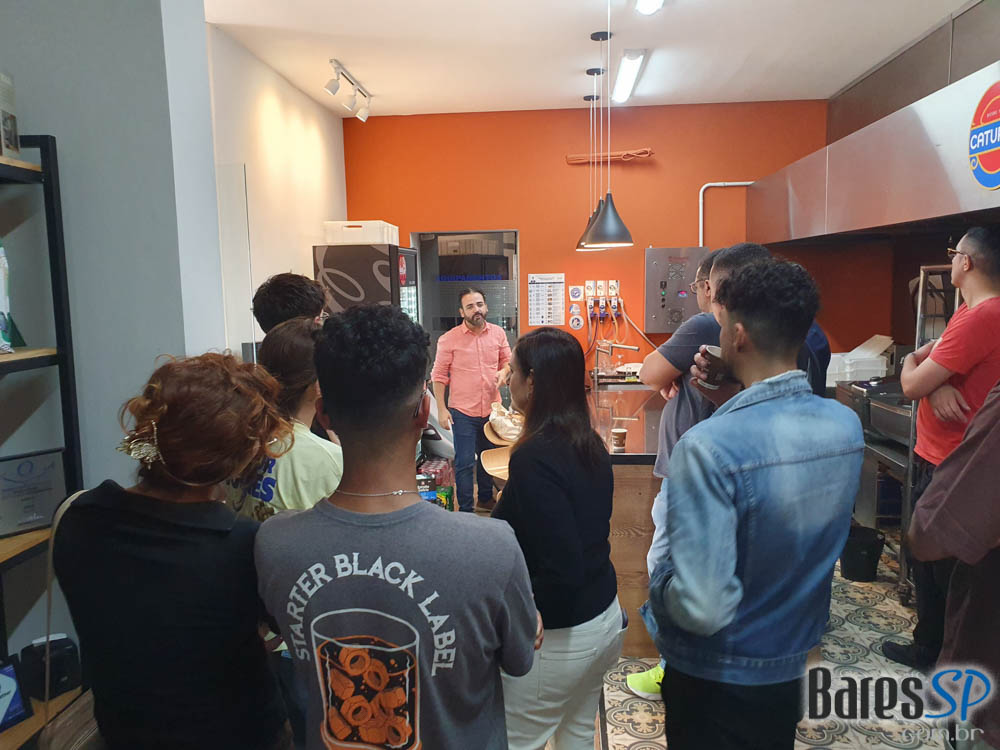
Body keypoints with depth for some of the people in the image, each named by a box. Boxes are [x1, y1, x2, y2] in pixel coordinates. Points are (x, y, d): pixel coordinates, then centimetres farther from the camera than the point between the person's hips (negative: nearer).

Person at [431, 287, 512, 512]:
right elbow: (439, 376, -5)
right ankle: (466, 509, 14)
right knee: (465, 462, 1)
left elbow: (507, 360, 15)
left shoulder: (498, 333, 2)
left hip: (492, 409, 4)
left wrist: (504, 372, -9)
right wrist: (441, 409, -9)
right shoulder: (449, 339, -9)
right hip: (463, 411, -4)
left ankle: (486, 498, 39)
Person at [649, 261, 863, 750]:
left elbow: (702, 608, -33)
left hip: (715, 677, -5)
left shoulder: (708, 447, -32)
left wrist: (657, 582, -12)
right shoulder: (846, 425, -10)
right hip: (792, 664, 6)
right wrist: (728, 401, 0)